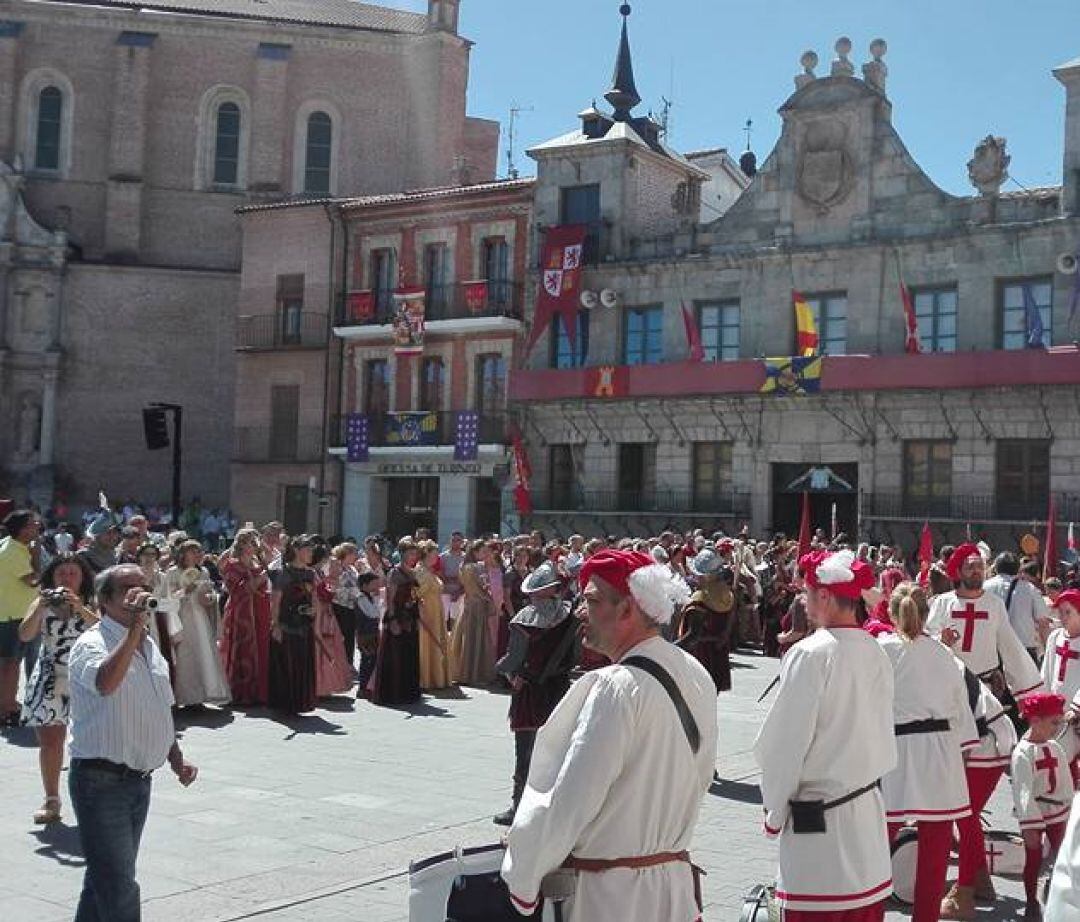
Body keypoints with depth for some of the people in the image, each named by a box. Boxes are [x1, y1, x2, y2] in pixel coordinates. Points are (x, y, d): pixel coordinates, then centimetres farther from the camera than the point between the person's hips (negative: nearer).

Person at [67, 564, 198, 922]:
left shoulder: (149, 646, 12)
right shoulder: (92, 644, -14)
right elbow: (106, 683, -39)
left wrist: (176, 757, 16)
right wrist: (134, 628, -36)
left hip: (140, 780, 8)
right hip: (101, 781, -8)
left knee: (106, 878, 18)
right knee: (120, 887, -8)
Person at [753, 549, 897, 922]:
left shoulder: (810, 654, -16)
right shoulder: (876, 653, 2)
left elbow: (786, 744, -12)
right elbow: (884, 737, 11)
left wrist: (775, 811, -1)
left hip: (819, 819, -6)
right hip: (868, 815, 7)